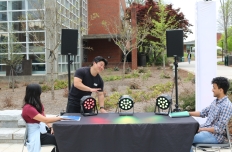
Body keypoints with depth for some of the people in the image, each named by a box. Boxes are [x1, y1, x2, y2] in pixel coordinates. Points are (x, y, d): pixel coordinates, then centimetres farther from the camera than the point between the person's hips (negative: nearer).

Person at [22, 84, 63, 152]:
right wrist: (60, 118, -19)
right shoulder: (28, 108, -22)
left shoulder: (37, 104, 8)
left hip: (41, 130, 8)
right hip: (35, 136, -8)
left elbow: (44, 118, 9)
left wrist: (51, 127, -9)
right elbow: (45, 120, -27)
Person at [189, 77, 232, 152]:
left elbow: (219, 129, -23)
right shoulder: (216, 101, 7)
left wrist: (201, 129, -19)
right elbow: (203, 113, 16)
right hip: (205, 129, 9)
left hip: (215, 136, -9)